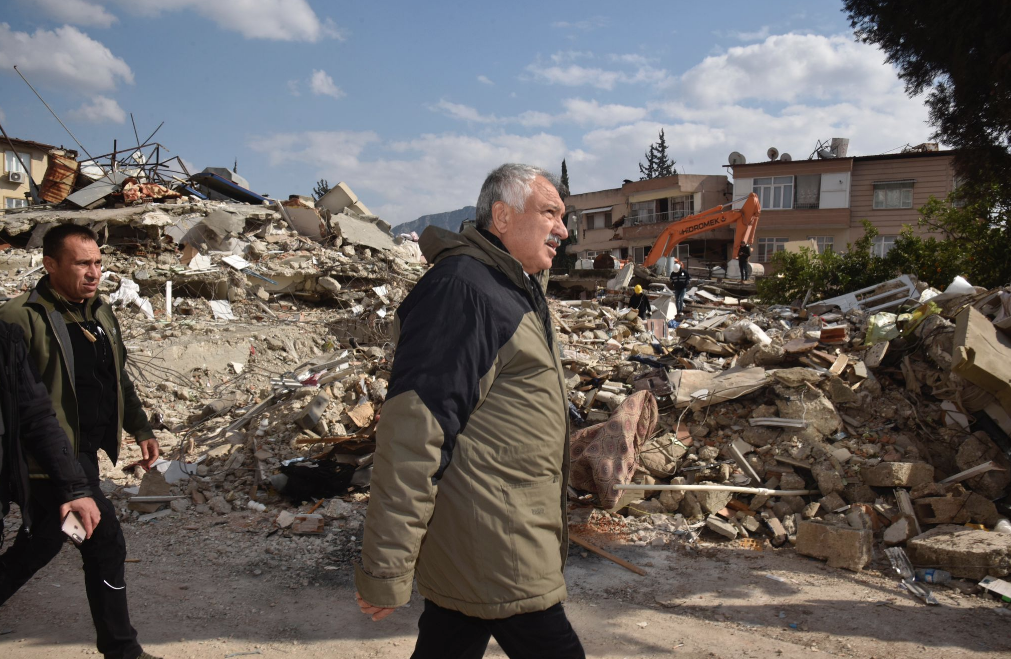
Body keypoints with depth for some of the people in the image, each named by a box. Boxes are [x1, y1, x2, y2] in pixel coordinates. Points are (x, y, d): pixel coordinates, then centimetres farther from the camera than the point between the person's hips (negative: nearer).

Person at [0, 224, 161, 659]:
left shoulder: (99, 312, 10)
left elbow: (119, 379, 19)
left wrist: (140, 429, 15)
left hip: (85, 451, 8)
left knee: (42, 541, 18)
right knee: (106, 543, -2)